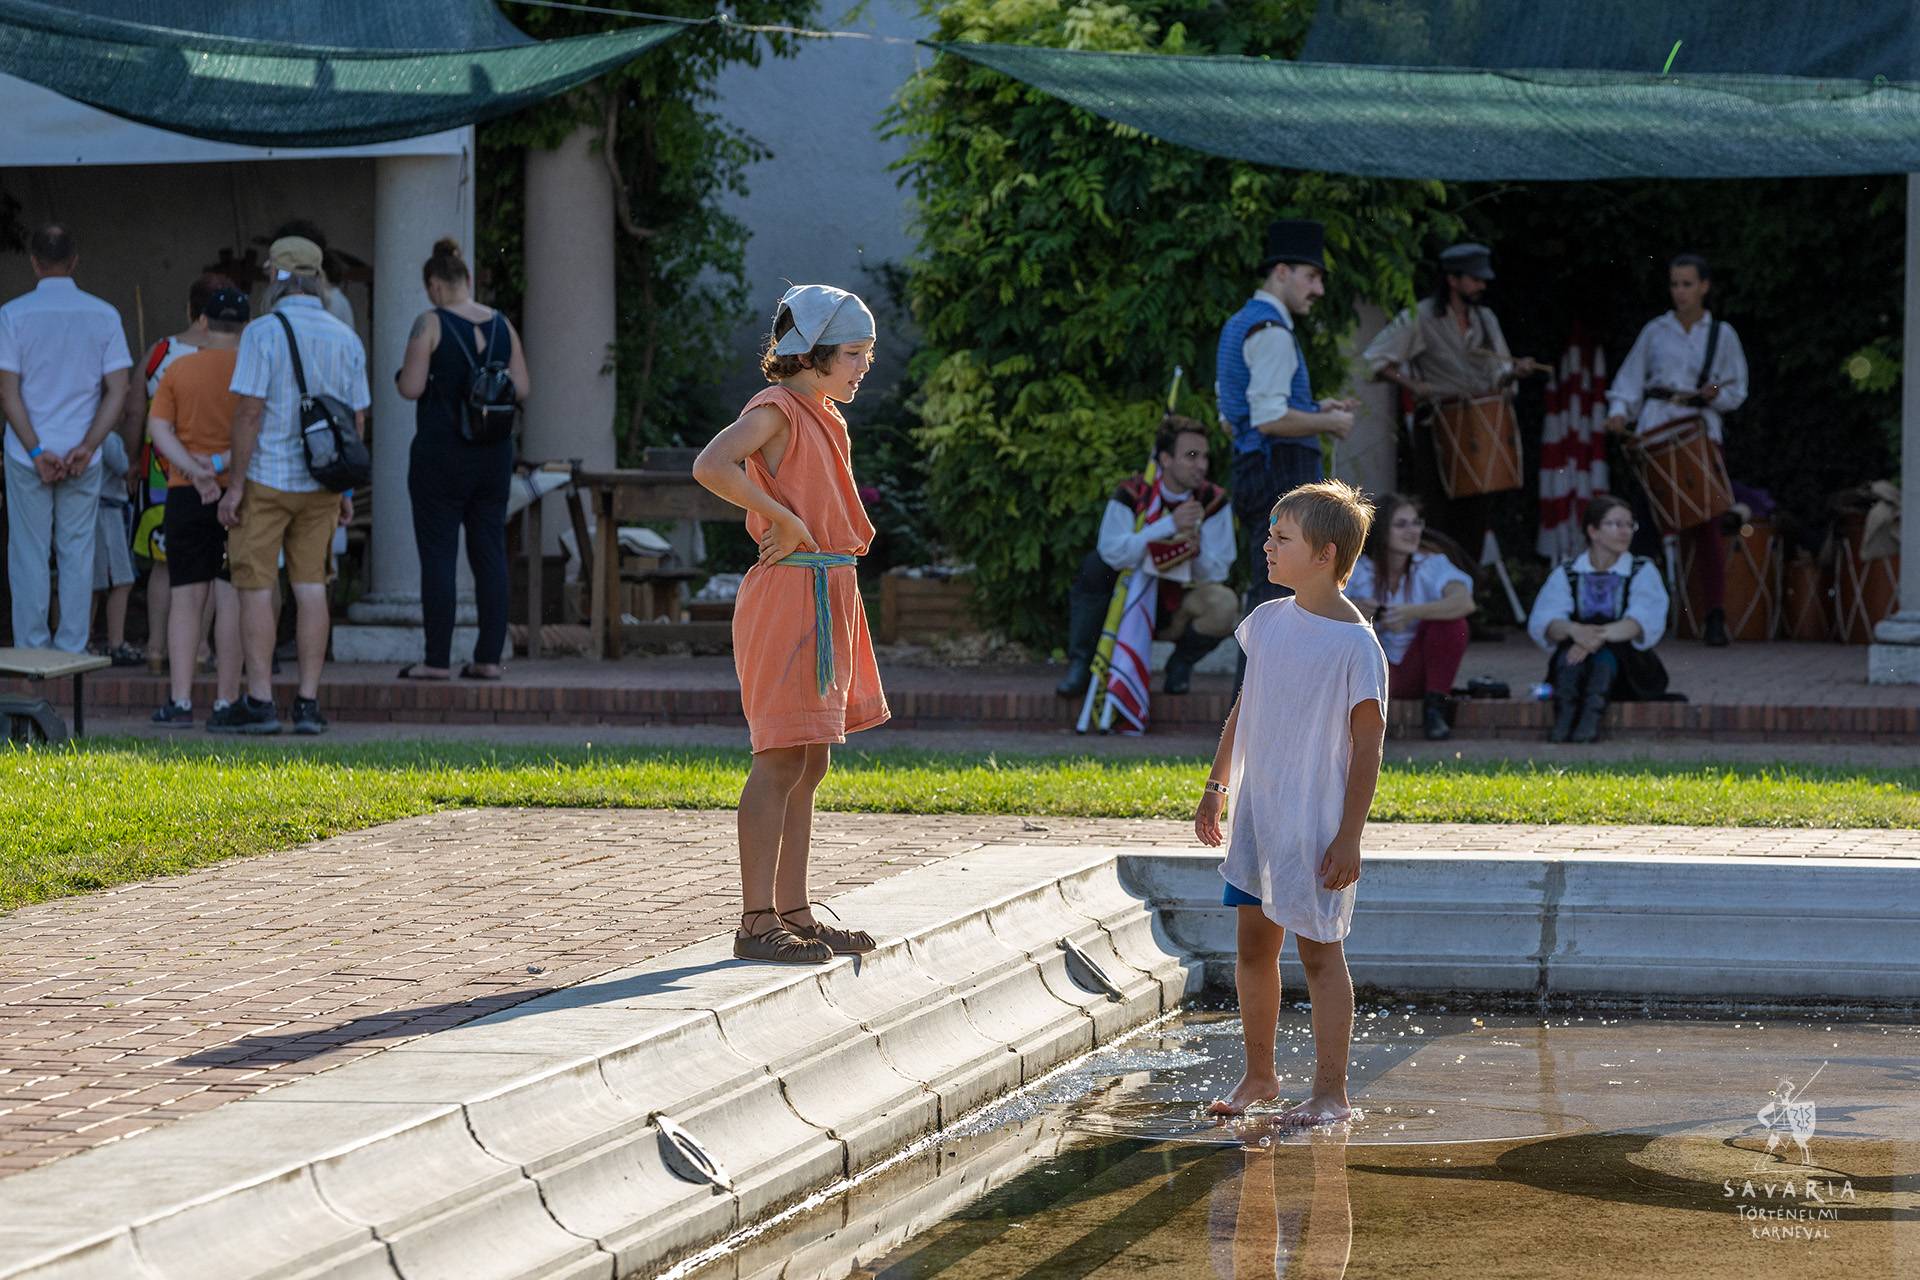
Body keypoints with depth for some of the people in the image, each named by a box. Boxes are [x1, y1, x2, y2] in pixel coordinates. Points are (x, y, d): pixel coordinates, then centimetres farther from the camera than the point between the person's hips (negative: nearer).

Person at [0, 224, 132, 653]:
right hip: (83, 458, 1)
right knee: (77, 554, 7)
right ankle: (72, 648, 6)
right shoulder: (104, 316, 1)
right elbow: (118, 391, -3)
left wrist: (36, 452, -8)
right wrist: (86, 448, -7)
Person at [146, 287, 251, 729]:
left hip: (186, 494, 2)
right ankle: (226, 704, -5)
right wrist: (222, 464, -10)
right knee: (232, 597, -2)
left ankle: (179, 701, 1)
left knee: (187, 596, 6)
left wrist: (195, 470, -11)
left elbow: (158, 428, -3)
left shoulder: (178, 370, 6)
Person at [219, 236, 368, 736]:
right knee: (311, 587, 7)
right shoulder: (346, 340, 5)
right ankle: (308, 703, 5)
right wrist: (346, 489, 16)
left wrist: (235, 484, -12)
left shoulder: (263, 333, -12)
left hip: (266, 479, -5)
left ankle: (260, 701, -2)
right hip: (320, 483, 5)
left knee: (256, 588, 1)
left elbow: (250, 411, -16)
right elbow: (358, 419, 8)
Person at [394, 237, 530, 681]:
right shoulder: (501, 325, 6)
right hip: (494, 453, 5)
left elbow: (412, 388, -14)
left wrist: (402, 374, 7)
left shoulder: (430, 323, -9)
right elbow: (521, 388, 6)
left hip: (442, 452, -5)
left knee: (438, 555, -1)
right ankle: (489, 657, 6)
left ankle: (438, 659, -3)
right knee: (490, 553, 7)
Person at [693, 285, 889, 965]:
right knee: (782, 760, -10)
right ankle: (758, 922, -10)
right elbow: (711, 465, -28)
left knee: (809, 765, 12)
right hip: (790, 595, -10)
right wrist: (782, 519, -22)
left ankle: (793, 913, 18)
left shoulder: (824, 418, 17)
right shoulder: (779, 411, -11)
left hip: (827, 601, 10)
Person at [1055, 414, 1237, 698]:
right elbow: (1112, 552, -29)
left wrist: (1196, 551, -35)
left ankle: (1181, 663, 1)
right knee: (1095, 565, -28)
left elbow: (1216, 573, -12)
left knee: (1223, 605, -31)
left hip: (1177, 611, 1)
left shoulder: (1214, 501, -9)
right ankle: (1080, 666, -15)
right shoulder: (1132, 495, -13)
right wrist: (1168, 526, -36)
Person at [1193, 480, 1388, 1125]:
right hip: (1257, 808, 6)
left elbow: (1368, 745, -13)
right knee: (1253, 944, 11)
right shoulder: (1268, 621, 6)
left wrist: (1349, 837, -16)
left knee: (1318, 950, -2)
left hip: (1317, 821, -6)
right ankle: (1258, 1076, 23)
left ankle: (1329, 1091, 5)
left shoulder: (1356, 645, -14)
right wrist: (1217, 788, 19)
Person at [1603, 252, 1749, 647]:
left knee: (1705, 522, -9)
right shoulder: (1656, 332, 13)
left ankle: (1715, 616, -8)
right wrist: (1619, 410, -6)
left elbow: (1737, 391, 10)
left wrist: (1714, 394, -11)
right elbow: (1630, 378, 12)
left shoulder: (1721, 334, 11)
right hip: (1656, 429, 1)